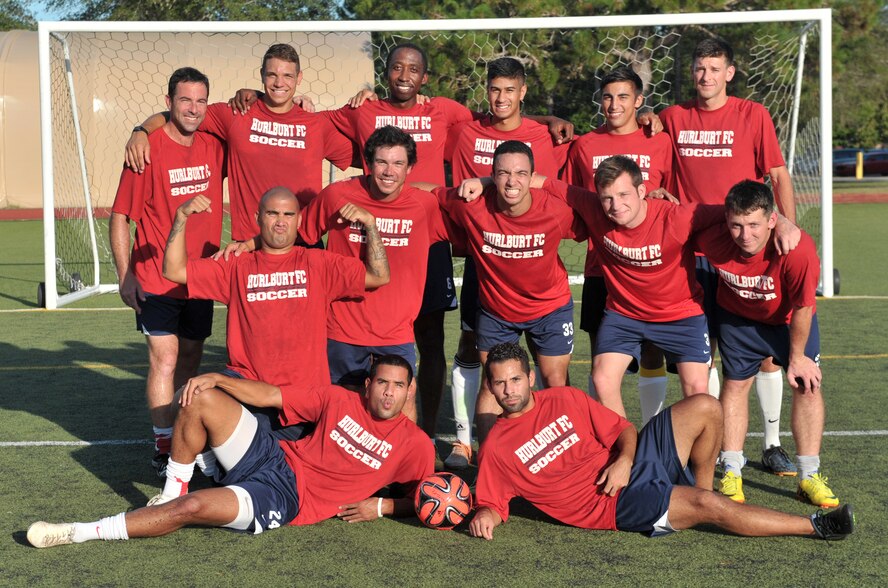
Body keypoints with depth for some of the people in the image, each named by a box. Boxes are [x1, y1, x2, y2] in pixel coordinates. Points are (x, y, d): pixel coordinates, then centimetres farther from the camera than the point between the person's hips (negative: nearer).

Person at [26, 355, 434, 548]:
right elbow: (270, 396, 5)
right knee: (200, 398, -14)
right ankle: (172, 493, 0)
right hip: (274, 459, 5)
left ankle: (79, 533, -13)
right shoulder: (339, 400, 4)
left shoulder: (413, 444, -3)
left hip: (288, 500, -5)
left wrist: (382, 506, -9)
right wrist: (216, 379, -8)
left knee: (191, 508, -26)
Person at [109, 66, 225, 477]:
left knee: (190, 359, 13)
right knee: (165, 360, -8)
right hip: (157, 281, -5)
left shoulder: (213, 147, 1)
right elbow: (119, 217, -8)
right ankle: (164, 448, -1)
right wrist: (125, 276, -12)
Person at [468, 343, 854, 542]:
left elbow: (622, 429, 10)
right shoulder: (496, 447, -2)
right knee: (707, 506, -24)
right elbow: (492, 503, -2)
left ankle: (701, 486, 10)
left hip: (632, 463, 6)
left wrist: (624, 459, -12)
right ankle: (813, 526, -14)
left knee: (704, 407, -8)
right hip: (615, 503, -6)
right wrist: (483, 518, -26)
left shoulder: (565, 399, 9)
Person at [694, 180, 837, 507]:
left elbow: (802, 308, -25)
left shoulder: (798, 249, -40)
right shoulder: (713, 241, -34)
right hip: (739, 317, 2)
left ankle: (809, 476, 2)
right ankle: (731, 472, 11)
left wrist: (797, 357, -14)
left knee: (807, 386, -6)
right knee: (735, 384, 3)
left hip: (791, 319, -1)